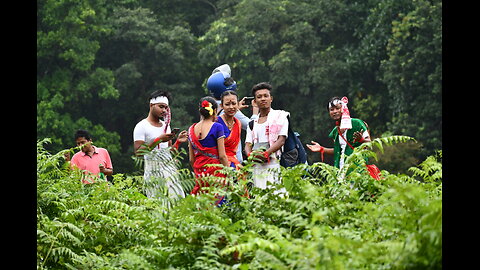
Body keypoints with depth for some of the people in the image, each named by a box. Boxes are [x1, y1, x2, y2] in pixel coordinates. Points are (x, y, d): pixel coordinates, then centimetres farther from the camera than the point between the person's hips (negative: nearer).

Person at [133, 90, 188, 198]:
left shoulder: (166, 125, 19)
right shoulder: (141, 126, -2)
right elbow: (138, 151, -13)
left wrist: (178, 141, 4)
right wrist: (158, 140, -17)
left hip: (169, 167, 6)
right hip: (153, 170, -6)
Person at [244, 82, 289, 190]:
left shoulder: (280, 116, 8)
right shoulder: (252, 122, 22)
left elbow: (281, 140, -2)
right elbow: (248, 144, 15)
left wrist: (266, 153, -16)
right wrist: (250, 155, -9)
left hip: (273, 162, -4)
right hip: (256, 164, 4)